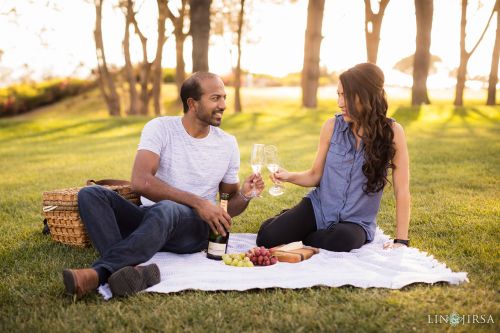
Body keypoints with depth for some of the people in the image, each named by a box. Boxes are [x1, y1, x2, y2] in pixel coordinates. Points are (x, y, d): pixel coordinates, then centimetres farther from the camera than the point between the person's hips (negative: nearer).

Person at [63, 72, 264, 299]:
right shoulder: (160, 128, -1)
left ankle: (99, 273, -45)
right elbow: (140, 181, -18)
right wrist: (197, 202, -23)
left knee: (166, 210, -37)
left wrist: (244, 195, -7)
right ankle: (131, 270, -47)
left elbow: (229, 207, 17)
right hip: (148, 218, 1)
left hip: (192, 228, 0)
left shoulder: (227, 144, 10)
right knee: (90, 194, -25)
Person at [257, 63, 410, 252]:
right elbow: (315, 175, 5)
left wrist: (401, 241, -12)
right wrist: (290, 176, -16)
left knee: (343, 240, -37)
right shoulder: (332, 126, -5)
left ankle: (300, 237, -2)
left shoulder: (391, 132, -13)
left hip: (356, 222, -1)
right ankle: (287, 220, 17)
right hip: (318, 208, 2)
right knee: (266, 238, -20)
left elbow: (402, 190, -10)